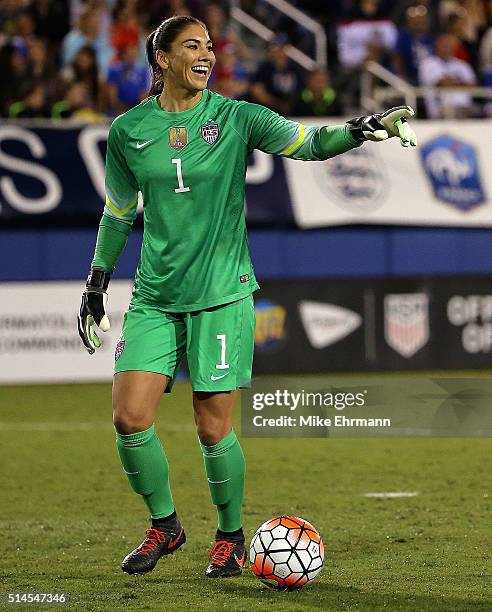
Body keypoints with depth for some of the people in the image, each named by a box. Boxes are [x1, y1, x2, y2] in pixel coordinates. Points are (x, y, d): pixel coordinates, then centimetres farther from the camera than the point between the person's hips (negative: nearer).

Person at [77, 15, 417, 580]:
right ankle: (164, 525, 16)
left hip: (221, 295, -2)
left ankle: (231, 537, 20)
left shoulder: (235, 118, -2)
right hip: (155, 297, 2)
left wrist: (358, 131, -30)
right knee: (130, 418, -8)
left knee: (213, 431, -3)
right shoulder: (128, 129, 4)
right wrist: (97, 281, 16)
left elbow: (308, 143, -11)